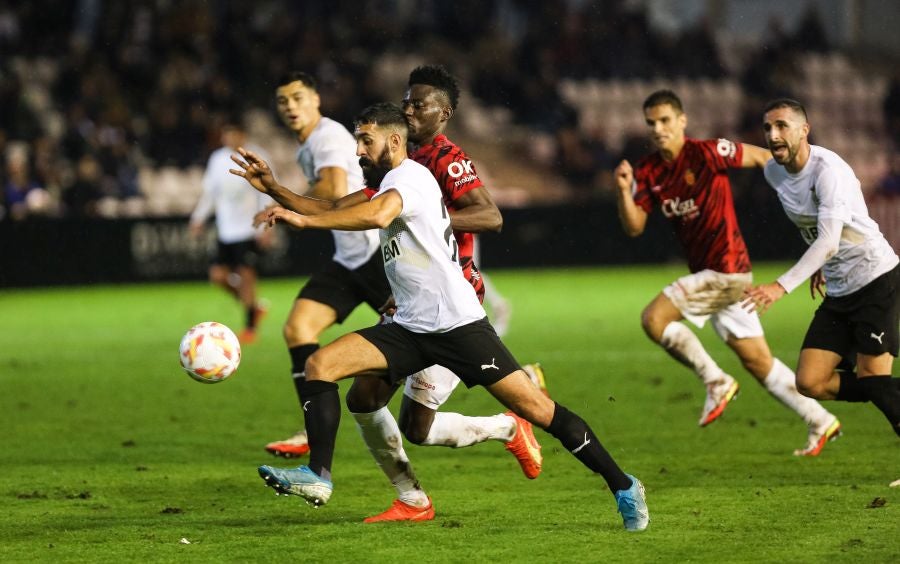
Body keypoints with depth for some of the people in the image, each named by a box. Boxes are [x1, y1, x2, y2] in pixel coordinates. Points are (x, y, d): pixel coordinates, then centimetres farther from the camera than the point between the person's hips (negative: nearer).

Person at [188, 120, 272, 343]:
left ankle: (250, 327, -2)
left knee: (246, 274, -12)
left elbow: (267, 194, -6)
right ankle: (254, 306, 21)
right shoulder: (217, 159, 10)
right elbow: (210, 191, 20)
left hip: (250, 230, -6)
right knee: (218, 275, -1)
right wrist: (199, 218, 14)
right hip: (226, 230, 6)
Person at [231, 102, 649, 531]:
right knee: (320, 364, -8)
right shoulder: (384, 183, 18)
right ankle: (318, 476, -9)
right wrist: (274, 189, 10)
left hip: (458, 323, -9)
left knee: (537, 409, -9)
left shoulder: (409, 175, -12)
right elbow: (332, 209, 23)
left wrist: (304, 220, -30)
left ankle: (622, 486, 0)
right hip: (410, 329, 9)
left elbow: (377, 215, -32)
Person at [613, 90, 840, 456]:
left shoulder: (707, 154, -13)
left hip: (726, 269, -8)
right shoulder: (647, 172, 6)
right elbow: (634, 227, 1)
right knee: (757, 360, 10)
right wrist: (624, 190, -15)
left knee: (654, 318, -18)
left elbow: (761, 158, -3)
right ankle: (820, 422, 19)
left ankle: (715, 382, -7)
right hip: (706, 272, 8)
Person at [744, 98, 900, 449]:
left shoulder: (828, 170, -21)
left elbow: (828, 242, -31)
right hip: (837, 291, 8)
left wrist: (782, 286, -40)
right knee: (810, 382, -4)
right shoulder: (774, 172, 3)